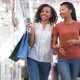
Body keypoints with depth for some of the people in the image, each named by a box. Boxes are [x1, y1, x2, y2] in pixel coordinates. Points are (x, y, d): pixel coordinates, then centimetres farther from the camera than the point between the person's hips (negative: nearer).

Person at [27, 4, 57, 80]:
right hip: (33, 58, -2)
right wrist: (32, 30, -12)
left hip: (46, 60, 2)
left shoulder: (52, 27, 2)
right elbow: (31, 44, -2)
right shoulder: (34, 25, 0)